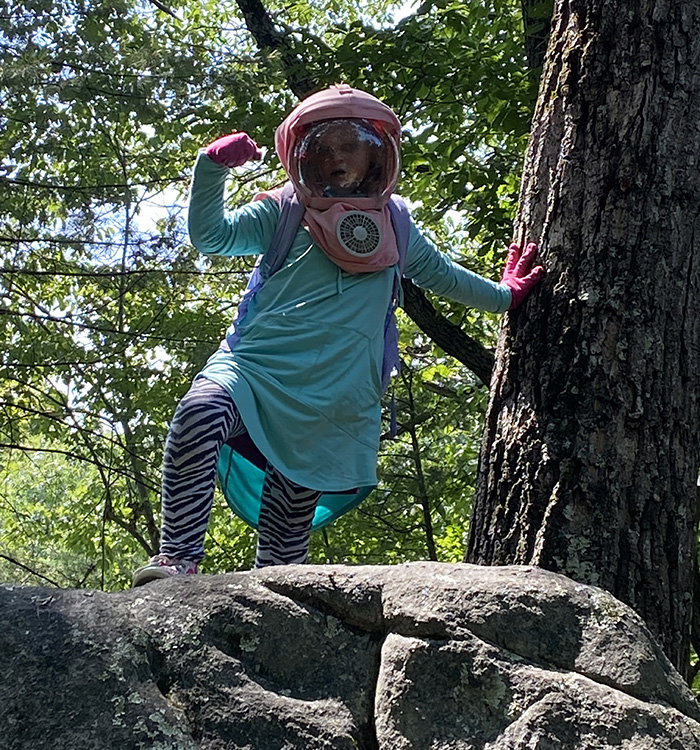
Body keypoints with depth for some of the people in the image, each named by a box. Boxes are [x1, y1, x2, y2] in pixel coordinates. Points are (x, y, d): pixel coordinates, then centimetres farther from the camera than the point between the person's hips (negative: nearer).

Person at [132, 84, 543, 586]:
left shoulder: (392, 220, 21)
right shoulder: (284, 210, 13)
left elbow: (438, 272, 36)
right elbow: (210, 235, 4)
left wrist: (504, 296, 41)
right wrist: (214, 167, -9)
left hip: (331, 400, 2)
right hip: (256, 365, -2)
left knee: (289, 526, -2)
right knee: (199, 416, -34)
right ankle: (178, 560, -33)